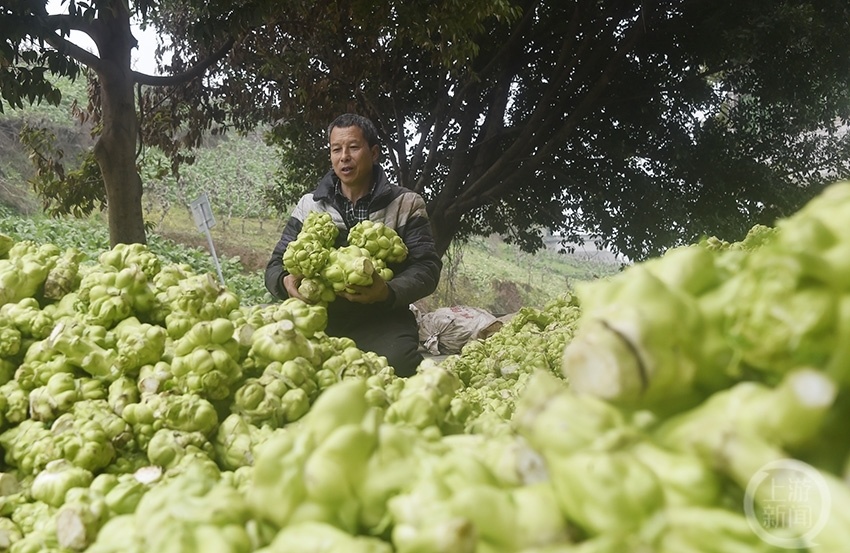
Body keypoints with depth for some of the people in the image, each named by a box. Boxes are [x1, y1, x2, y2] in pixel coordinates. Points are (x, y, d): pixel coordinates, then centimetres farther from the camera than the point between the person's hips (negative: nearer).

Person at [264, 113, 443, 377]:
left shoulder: (406, 204, 7)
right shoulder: (309, 205, 14)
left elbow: (427, 267, -1)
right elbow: (276, 266, 13)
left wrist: (388, 291, -23)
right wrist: (286, 281, -14)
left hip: (383, 320, -1)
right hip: (324, 319, 2)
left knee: (394, 365, -33)